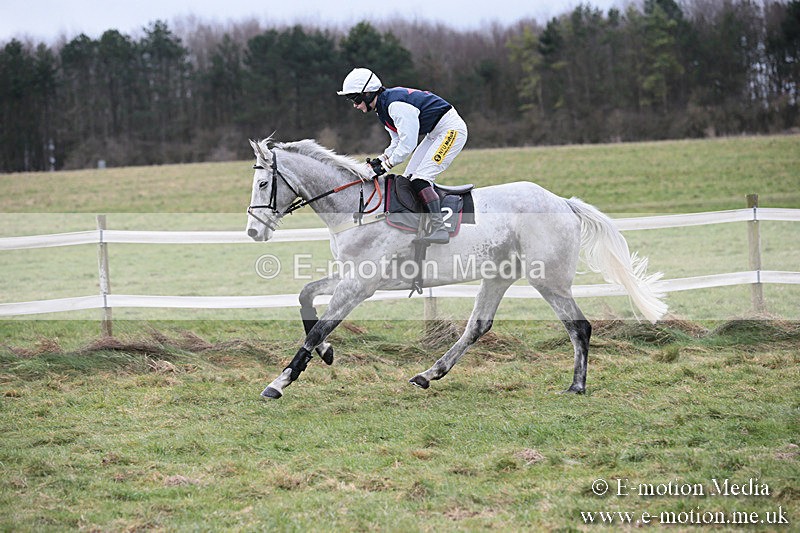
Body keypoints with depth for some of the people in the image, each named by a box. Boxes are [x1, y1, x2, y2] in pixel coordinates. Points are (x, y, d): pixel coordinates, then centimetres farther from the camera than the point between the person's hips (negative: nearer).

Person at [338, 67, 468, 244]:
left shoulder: (395, 104, -25)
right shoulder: (383, 107, 7)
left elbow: (408, 144, -26)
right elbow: (397, 142, 14)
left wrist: (385, 165, -18)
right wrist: (380, 160, -1)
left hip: (450, 129, -11)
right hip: (435, 133, 11)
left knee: (420, 178, -18)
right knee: (409, 178, 7)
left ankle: (439, 229, -21)